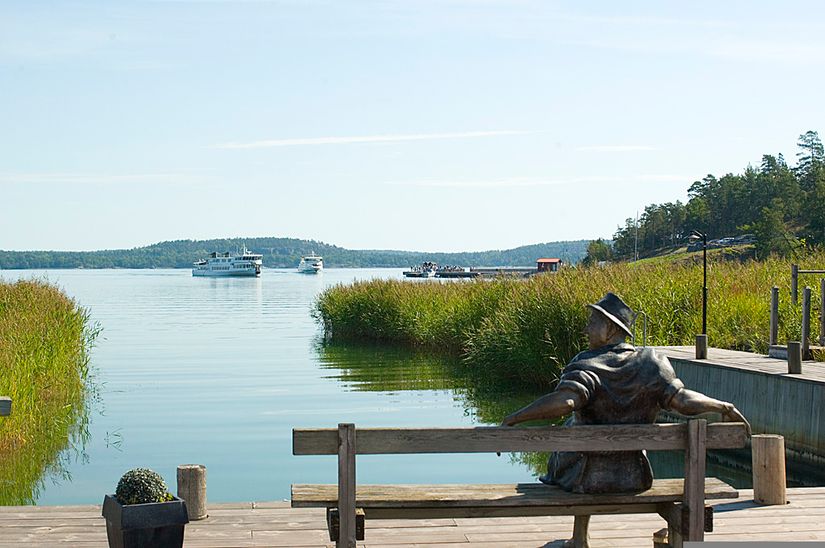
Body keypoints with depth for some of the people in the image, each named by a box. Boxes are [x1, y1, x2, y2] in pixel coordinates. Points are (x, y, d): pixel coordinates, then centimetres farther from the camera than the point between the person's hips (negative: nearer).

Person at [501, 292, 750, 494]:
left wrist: (513, 418, -31)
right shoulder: (650, 363, -7)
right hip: (633, 478, 4)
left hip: (584, 478, -4)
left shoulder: (587, 366, -19)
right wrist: (725, 407, 0)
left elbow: (564, 401, -35)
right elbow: (682, 399, -14)